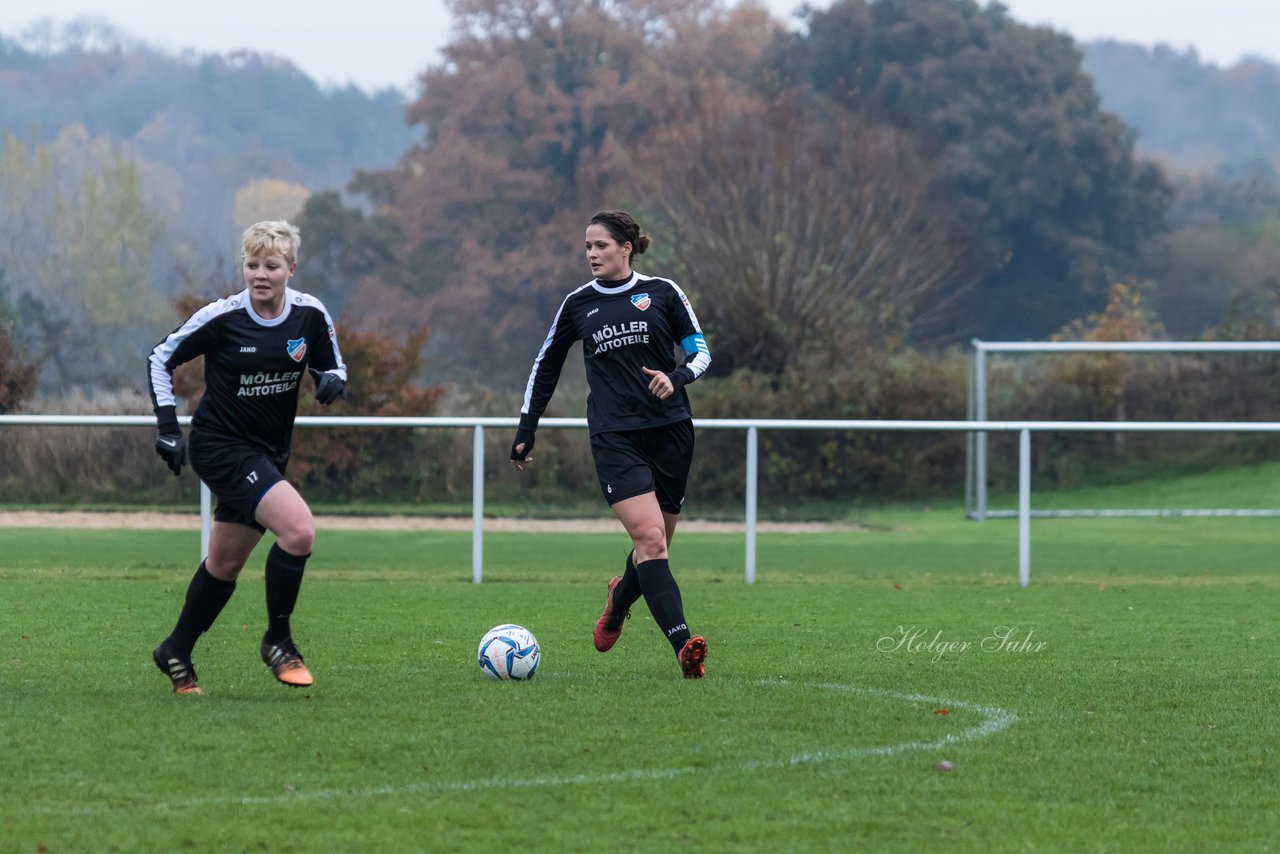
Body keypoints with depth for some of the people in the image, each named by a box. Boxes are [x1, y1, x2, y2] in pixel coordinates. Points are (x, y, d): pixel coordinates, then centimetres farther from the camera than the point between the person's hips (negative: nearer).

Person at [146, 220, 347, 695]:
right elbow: (161, 359, -3)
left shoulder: (311, 315, -5)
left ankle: (176, 654, 34)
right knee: (299, 528, -24)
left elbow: (331, 366, 10)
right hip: (221, 446, -6)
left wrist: (333, 381, -14)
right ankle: (278, 642, -7)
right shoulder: (221, 318, -16)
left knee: (225, 564, 15)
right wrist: (168, 426, -10)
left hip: (270, 454, 6)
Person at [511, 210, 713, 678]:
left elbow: (701, 352, 8)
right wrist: (526, 430, 18)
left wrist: (677, 377, -14)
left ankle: (620, 599, 42)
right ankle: (683, 644, -27)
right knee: (649, 537, -18)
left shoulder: (662, 292, 5)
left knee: (654, 545, 9)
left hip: (670, 429, 1)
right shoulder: (578, 304, 9)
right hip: (614, 437, -1)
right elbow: (546, 366, 20)